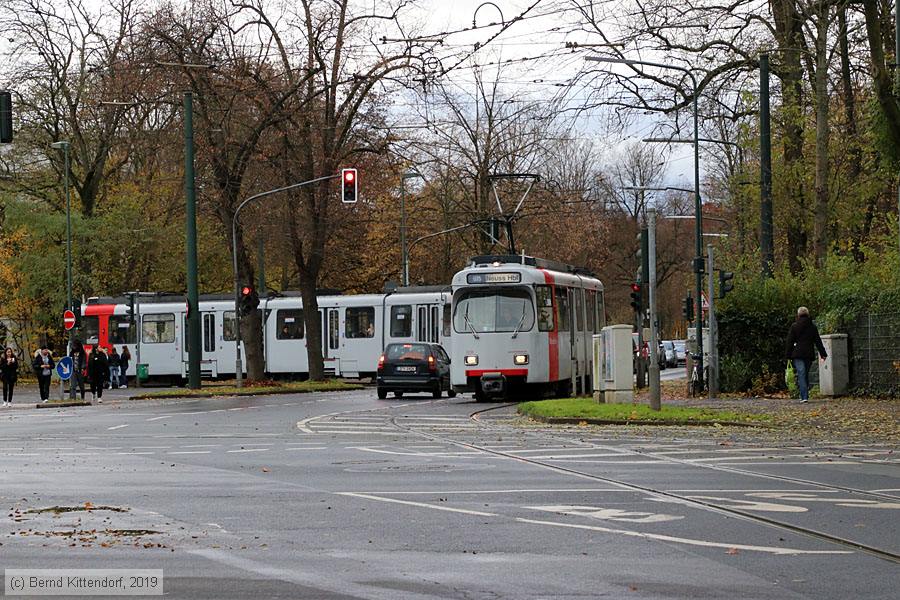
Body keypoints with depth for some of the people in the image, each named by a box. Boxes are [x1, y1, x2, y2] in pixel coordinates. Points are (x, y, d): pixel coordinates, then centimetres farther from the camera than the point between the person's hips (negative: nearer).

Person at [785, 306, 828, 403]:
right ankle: (804, 395, 18)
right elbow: (818, 341, 10)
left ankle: (804, 397, -18)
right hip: (809, 354, 3)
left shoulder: (794, 326, -1)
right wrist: (823, 354, 14)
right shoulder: (812, 326, 7)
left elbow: (790, 342, -1)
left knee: (801, 375, -8)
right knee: (806, 375, 15)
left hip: (798, 354, -3)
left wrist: (788, 355, 2)